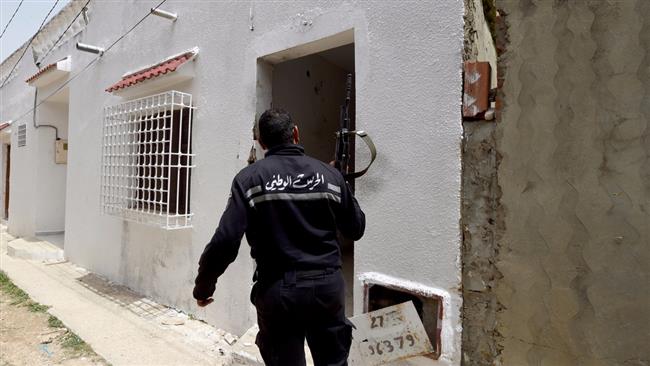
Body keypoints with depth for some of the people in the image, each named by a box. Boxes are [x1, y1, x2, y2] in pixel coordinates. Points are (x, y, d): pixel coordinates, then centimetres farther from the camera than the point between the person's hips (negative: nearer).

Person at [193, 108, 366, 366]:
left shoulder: (249, 178, -8)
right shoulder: (329, 174, -1)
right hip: (327, 286, 3)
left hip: (279, 290, -2)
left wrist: (203, 286, 1)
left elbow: (225, 241, -15)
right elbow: (356, 229, 7)